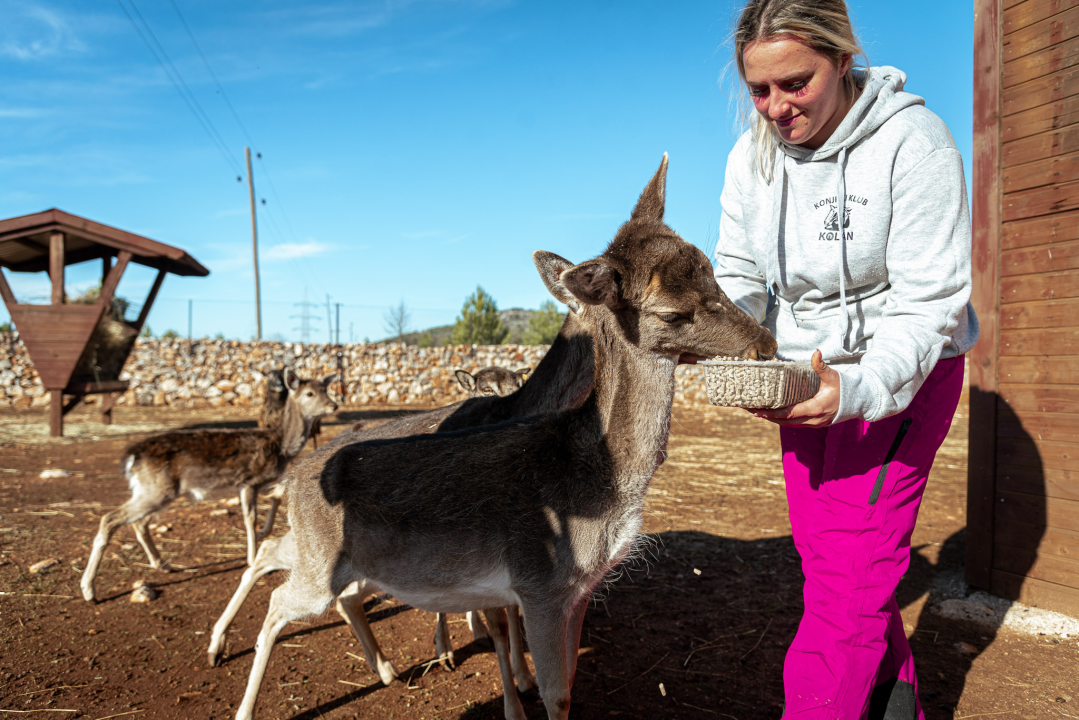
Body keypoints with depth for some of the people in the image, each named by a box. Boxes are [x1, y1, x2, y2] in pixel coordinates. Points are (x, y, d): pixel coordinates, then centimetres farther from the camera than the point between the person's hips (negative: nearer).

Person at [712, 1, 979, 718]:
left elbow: (928, 303, -20)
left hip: (904, 371, -5)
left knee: (850, 573, -9)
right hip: (805, 375, 6)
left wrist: (859, 387, -37)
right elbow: (739, 275, -1)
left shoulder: (913, 141, -18)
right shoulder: (753, 156, -2)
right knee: (826, 554, 13)